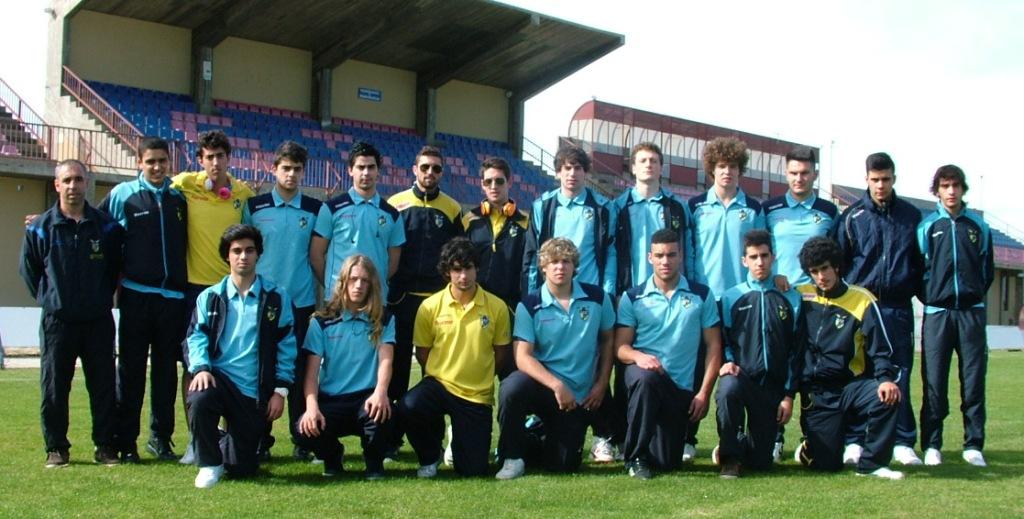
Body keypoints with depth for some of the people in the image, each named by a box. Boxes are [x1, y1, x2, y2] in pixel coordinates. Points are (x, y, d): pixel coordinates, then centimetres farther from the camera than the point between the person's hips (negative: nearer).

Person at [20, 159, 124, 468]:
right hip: (57, 321, 0)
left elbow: (115, 266, 15)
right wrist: (48, 299, 8)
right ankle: (56, 448, 14)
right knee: (54, 388, 3)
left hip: (98, 321, 1)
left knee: (103, 386, 3)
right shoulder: (40, 227, 1)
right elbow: (28, 269, 11)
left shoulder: (106, 225, 3)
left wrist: (102, 297, 10)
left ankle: (105, 445, 13)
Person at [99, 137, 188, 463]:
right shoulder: (123, 194, 2)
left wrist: (185, 281, 9)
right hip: (136, 295, -2)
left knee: (166, 370, 8)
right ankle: (125, 441, 8)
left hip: (173, 296, 3)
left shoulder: (180, 198, 10)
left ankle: (161, 437, 17)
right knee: (131, 370, 2)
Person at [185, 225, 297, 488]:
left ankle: (222, 446, 39)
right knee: (199, 400, -37)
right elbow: (196, 338, 0)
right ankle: (210, 462, -9)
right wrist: (201, 368, -21)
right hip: (219, 378, 0)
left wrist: (280, 390, -5)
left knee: (242, 468, 1)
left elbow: (286, 347, 2)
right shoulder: (210, 297, 8)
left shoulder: (277, 298, 4)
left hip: (256, 392, 0)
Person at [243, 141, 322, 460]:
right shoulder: (254, 207, 4)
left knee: (300, 370, 3)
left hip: (302, 302, 0)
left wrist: (322, 301, 5)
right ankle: (260, 438, 13)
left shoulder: (315, 210, 6)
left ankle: (301, 439, 11)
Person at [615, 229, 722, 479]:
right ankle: (635, 458, -20)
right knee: (646, 377, -39)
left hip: (681, 388, 2)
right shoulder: (632, 297, 3)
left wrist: (704, 392, -4)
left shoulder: (702, 295, 5)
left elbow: (713, 346, 4)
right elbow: (621, 347, -1)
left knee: (667, 463, -1)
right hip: (643, 375, -1)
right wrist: (638, 356, -25)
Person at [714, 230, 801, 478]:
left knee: (761, 461, 0)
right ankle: (729, 456, -16)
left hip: (773, 386, 1)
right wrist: (727, 362, -14)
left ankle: (739, 444, 38)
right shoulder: (731, 298, 5)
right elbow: (722, 340, 8)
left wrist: (789, 395, 0)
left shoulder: (790, 299, 6)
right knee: (728, 388, -39)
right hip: (739, 376, -1)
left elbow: (795, 349, 5)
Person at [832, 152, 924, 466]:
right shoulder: (852, 216, 4)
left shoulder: (911, 216, 8)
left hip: (898, 308, 1)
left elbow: (920, 262, 13)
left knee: (900, 375, 3)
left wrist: (913, 290, 4)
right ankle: (854, 441, 5)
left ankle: (903, 442, 9)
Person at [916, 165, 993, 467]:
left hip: (972, 312, 1)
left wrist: (976, 298, 8)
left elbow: (987, 270, 15)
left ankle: (973, 445, 9)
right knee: (934, 382, -2)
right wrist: (929, 298, 2)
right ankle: (931, 445, 5)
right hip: (937, 313, -1)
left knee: (974, 380, 1)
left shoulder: (978, 226, 9)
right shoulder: (927, 226, 5)